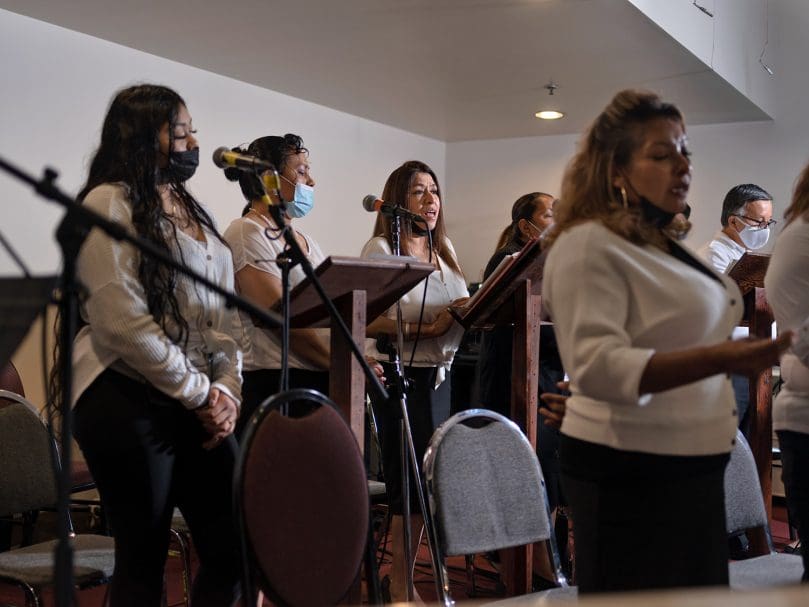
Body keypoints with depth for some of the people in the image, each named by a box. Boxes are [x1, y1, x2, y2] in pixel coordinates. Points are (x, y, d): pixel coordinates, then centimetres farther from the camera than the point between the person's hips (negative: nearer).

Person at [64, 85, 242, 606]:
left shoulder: (193, 211, 17)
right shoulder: (110, 203, -6)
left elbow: (224, 314, 15)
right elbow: (123, 321, -16)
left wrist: (227, 391, 0)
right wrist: (199, 393, -11)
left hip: (200, 402, 7)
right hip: (129, 402, -7)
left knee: (234, 547, 5)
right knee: (144, 560, 3)